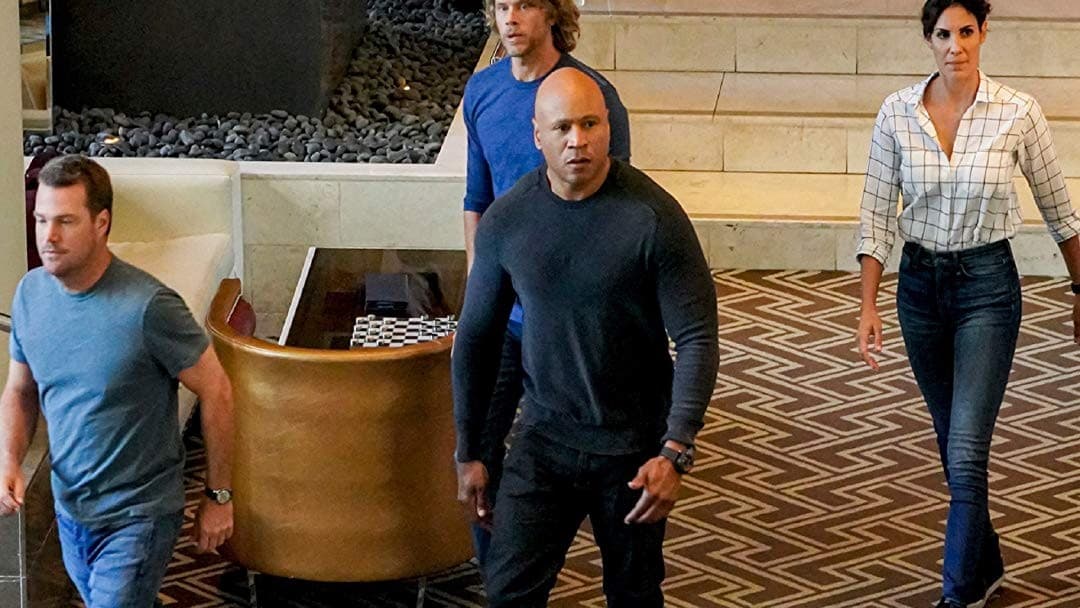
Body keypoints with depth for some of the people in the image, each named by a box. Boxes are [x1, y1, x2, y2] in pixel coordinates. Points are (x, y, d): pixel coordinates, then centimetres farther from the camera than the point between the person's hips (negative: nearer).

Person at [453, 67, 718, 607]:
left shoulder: (654, 217, -16)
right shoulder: (506, 219, -6)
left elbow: (697, 339, -16)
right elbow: (476, 338, 6)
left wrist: (675, 453, -26)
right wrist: (469, 452, 9)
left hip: (633, 448, -2)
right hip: (543, 440, 2)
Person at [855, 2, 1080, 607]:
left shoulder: (1018, 113, -11)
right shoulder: (897, 113, -5)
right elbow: (877, 214, -1)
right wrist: (868, 305, -7)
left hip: (987, 284, -3)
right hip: (920, 284, 3)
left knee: (966, 451, -11)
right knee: (955, 445, 17)